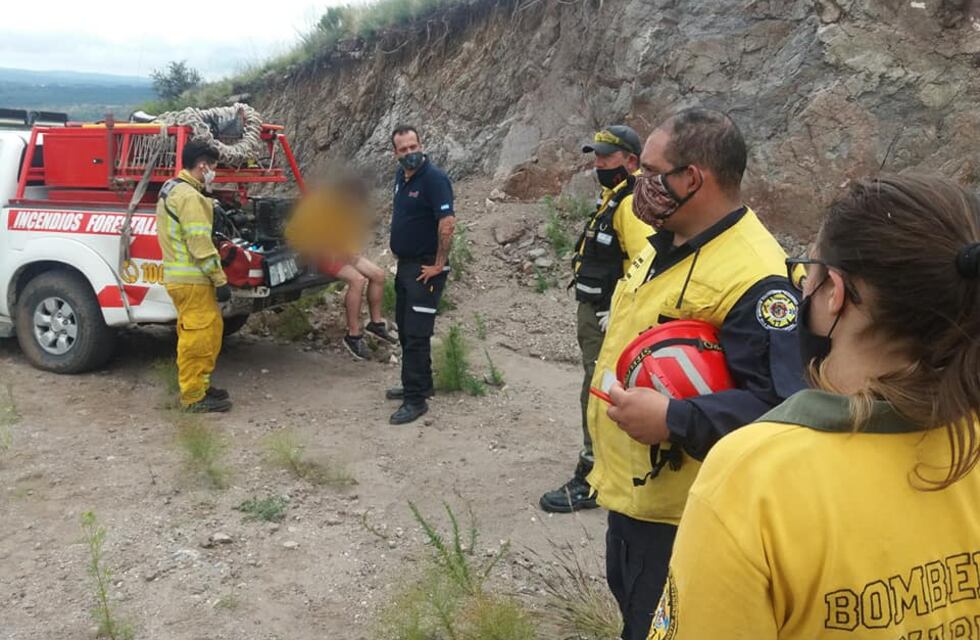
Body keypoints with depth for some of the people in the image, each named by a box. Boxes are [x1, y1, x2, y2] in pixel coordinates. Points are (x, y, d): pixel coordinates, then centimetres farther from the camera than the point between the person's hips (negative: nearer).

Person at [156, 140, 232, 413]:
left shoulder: (171, 190, 17)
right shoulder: (189, 196, -17)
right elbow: (200, 243, -21)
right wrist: (220, 280, -18)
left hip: (179, 276, 11)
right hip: (192, 280, -11)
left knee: (194, 334, 18)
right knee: (200, 336, -5)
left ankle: (197, 387, 27)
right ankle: (194, 397, 2)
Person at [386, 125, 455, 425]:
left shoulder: (434, 178, -18)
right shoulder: (401, 176, 10)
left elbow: (448, 223, -24)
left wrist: (438, 265, -21)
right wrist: (401, 256, 18)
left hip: (425, 269, -9)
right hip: (405, 265, 9)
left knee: (416, 333, -7)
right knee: (405, 329, 17)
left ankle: (416, 399, 1)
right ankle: (418, 385, 31)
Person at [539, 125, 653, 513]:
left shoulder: (631, 205, -19)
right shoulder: (612, 199, 14)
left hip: (610, 320, -11)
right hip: (595, 313, 11)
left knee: (598, 398, -4)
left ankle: (591, 483, 5)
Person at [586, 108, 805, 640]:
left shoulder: (754, 275, -28)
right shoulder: (664, 242, 4)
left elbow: (781, 404, -32)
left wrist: (672, 420, -38)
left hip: (676, 510, -9)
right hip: (628, 487, 9)